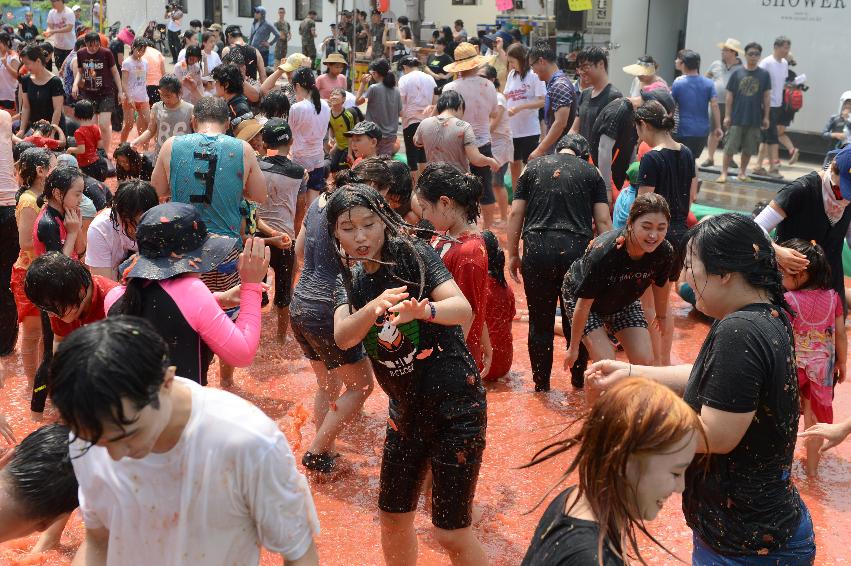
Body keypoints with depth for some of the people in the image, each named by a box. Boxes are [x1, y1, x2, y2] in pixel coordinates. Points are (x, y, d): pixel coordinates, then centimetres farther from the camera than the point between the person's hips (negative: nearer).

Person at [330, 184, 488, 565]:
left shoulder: (414, 254, -12)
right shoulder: (350, 284, 3)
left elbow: (463, 308, -25)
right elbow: (342, 338, -17)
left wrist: (423, 310, -46)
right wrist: (374, 307, -37)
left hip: (455, 405, -6)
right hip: (406, 410, 6)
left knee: (451, 532, -4)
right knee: (393, 517, 17)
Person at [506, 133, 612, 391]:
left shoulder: (534, 167, 14)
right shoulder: (591, 173, 12)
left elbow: (515, 214, 9)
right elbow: (603, 220, 5)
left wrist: (513, 254, 14)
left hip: (538, 248, 0)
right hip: (576, 249, 0)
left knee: (540, 321, 9)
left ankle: (541, 383, 17)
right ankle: (579, 379, 25)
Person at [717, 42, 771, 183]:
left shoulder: (764, 74, 2)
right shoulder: (737, 73, 0)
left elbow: (766, 96, 5)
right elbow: (729, 95, 3)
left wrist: (766, 117, 3)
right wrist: (728, 115, -1)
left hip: (755, 119, 1)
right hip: (737, 117, -1)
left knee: (749, 149, 9)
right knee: (730, 147, -2)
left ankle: (742, 172, 22)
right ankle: (724, 173, 4)